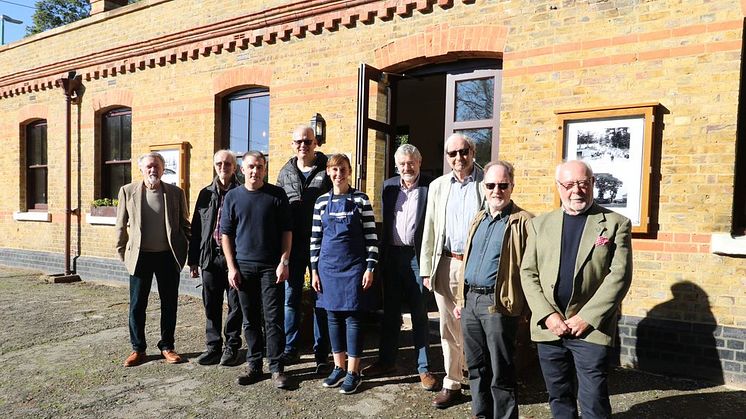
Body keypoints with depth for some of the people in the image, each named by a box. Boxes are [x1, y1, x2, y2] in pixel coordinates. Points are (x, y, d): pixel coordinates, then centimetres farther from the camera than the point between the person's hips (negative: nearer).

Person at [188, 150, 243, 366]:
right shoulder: (206, 193, 10)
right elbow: (196, 228, 10)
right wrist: (193, 259, 8)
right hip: (210, 257, 4)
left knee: (235, 305, 6)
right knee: (211, 306, 11)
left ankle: (232, 347, 20)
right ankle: (213, 346, 24)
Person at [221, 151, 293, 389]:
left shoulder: (277, 195, 0)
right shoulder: (232, 197, 5)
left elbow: (286, 231, 0)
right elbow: (226, 234, 7)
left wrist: (284, 262, -7)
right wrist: (231, 267, 0)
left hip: (271, 267, -2)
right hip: (243, 267, 2)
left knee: (274, 319, 0)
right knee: (250, 320, 10)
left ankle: (277, 369, 10)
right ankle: (254, 366, 23)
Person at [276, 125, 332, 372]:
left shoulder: (327, 170, -2)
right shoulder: (285, 172, 9)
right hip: (293, 245, 3)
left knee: (321, 298, 5)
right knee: (291, 296, 11)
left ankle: (321, 354, 16)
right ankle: (290, 348, 26)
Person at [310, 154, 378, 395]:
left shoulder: (360, 199, -3)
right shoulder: (322, 201, 6)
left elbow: (371, 235, -4)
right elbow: (315, 238, 8)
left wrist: (370, 267, -9)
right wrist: (314, 270, 5)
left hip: (354, 267, -3)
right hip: (328, 266, 3)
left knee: (352, 317, 1)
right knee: (333, 316, 10)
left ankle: (353, 372, 13)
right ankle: (339, 367, 25)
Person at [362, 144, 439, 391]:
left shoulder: (431, 186, -5)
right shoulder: (389, 186, 8)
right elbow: (385, 222, 13)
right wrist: (382, 256, 8)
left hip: (418, 257, -4)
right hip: (392, 256, 4)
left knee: (419, 314, 5)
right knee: (390, 311, 15)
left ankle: (424, 369, 17)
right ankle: (386, 361, 29)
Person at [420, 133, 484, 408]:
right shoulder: (438, 186, 9)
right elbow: (430, 230, 9)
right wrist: (427, 270, 6)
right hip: (446, 265, 4)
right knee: (449, 328, 12)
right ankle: (452, 384, 26)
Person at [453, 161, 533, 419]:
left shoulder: (524, 222, -6)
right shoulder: (478, 219, 15)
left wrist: (524, 307, -14)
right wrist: (460, 299, 17)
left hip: (498, 304, -6)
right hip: (470, 300, 7)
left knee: (500, 371, 4)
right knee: (476, 366, 16)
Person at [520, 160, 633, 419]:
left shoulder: (616, 223, 1)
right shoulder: (540, 224, 9)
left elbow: (619, 276, -7)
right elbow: (528, 273, 5)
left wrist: (586, 318, -13)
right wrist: (547, 315, -7)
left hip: (592, 329, -3)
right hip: (548, 327, 3)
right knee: (558, 397, 16)